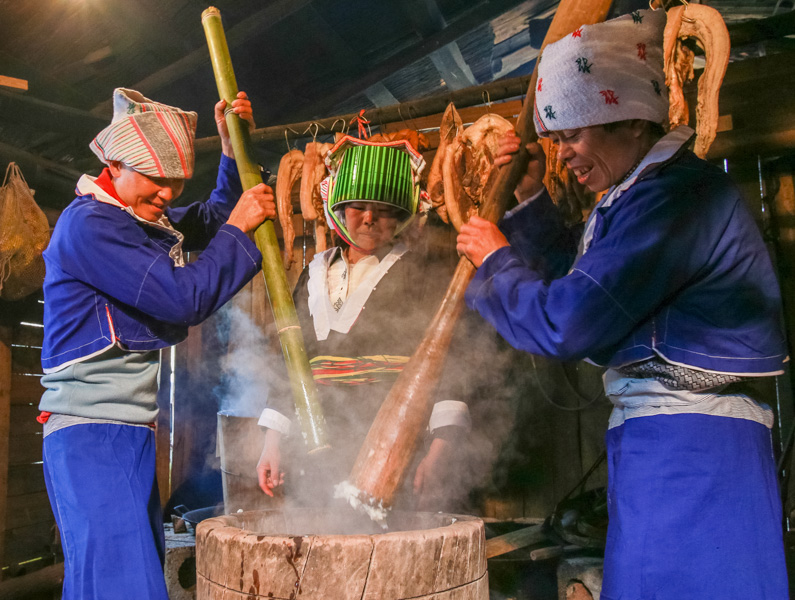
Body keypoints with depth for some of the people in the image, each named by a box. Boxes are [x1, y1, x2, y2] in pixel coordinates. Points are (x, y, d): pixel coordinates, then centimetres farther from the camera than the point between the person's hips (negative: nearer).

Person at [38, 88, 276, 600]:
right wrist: (239, 228, -8)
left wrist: (232, 143, 14)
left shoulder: (149, 222, 15)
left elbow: (215, 217, 27)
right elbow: (184, 298, -18)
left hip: (132, 432, 10)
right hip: (92, 434, -10)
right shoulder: (88, 223, -13)